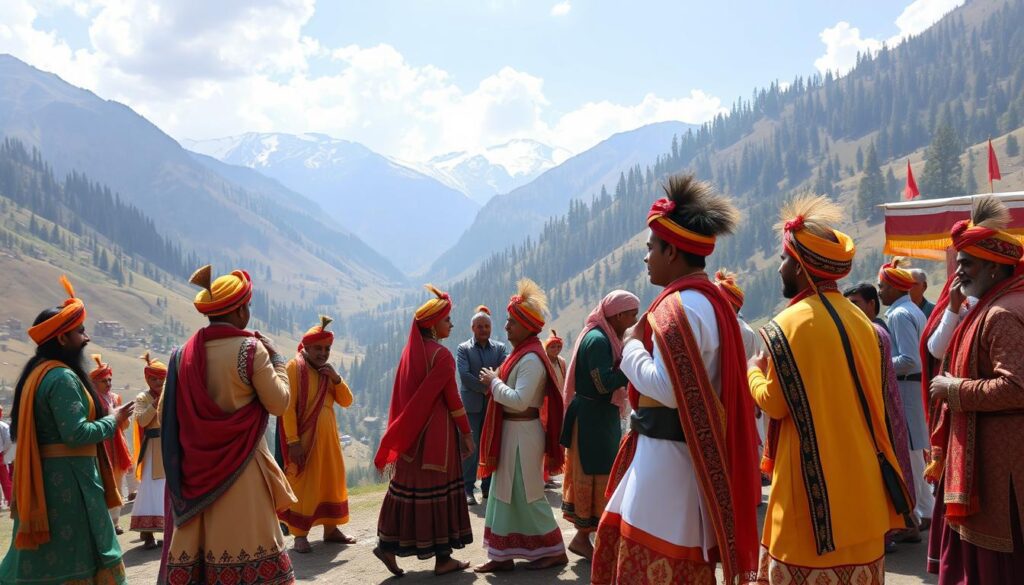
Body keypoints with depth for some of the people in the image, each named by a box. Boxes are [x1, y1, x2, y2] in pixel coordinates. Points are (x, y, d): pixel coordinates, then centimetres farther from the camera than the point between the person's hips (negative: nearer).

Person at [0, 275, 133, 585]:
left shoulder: (33, 374, 13)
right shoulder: (62, 377, -17)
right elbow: (76, 434, -24)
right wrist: (114, 420, -8)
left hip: (41, 477, 9)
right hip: (67, 478, -9)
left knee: (43, 558, 14)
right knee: (75, 556, -2)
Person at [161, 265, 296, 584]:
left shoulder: (184, 352, 4)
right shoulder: (250, 349, -12)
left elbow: (166, 415, 7)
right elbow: (278, 403, -7)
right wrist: (277, 359, 4)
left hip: (194, 467, 5)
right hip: (240, 464, -5)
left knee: (193, 546, 9)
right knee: (244, 543, 2)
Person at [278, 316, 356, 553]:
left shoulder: (327, 371, 13)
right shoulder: (295, 367, -9)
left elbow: (347, 401, 7)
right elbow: (288, 406, -15)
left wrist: (336, 379, -9)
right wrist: (293, 440, -20)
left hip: (328, 436, 7)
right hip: (304, 437, -7)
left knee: (332, 479, 12)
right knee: (303, 483, -3)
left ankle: (331, 528, 22)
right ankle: (299, 535, 4)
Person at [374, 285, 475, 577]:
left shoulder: (411, 350, 8)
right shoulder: (441, 355, -14)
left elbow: (402, 394, 10)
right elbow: (452, 399, -13)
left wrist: (403, 431, 15)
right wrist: (467, 432, -5)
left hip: (412, 430, 7)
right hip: (436, 431, -7)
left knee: (409, 486, 13)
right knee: (437, 490, 0)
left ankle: (389, 545, 12)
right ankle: (442, 558, 9)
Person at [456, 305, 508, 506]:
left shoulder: (500, 347, 9)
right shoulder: (464, 348, 3)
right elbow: (464, 374, -9)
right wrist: (485, 388, -15)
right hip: (471, 404, -3)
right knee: (470, 448, -2)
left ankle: (489, 487, 16)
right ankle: (468, 489, 2)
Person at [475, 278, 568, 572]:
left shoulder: (531, 359, -19)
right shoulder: (521, 353, 12)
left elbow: (520, 400, -26)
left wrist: (494, 382, -15)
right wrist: (496, 382, 4)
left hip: (522, 432, -10)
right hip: (511, 431, 10)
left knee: (527, 495, -1)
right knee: (505, 492, 12)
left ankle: (554, 551, 12)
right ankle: (503, 554, 19)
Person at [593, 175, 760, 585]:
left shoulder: (678, 306, -19)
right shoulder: (710, 299, 11)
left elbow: (666, 388, -25)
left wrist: (631, 348, -9)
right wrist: (644, 343, 9)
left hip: (667, 453, -10)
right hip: (689, 447, 10)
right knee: (617, 537, 20)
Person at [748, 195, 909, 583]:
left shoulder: (790, 324, -14)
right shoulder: (859, 319, 8)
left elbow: (775, 403, -12)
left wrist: (755, 372, 7)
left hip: (814, 478, -7)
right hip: (858, 473, 7)